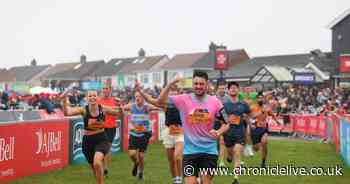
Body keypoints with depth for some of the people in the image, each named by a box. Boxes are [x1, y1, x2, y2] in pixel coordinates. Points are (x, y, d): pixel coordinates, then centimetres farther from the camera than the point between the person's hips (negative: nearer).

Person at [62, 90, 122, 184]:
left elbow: (119, 113, 3)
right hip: (88, 141, 1)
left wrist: (120, 107, -17)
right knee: (94, 167, 16)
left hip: (101, 139, -1)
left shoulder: (103, 109, -8)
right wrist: (65, 101, -38)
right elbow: (67, 113, -24)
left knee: (97, 163, -28)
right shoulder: (84, 110, -11)